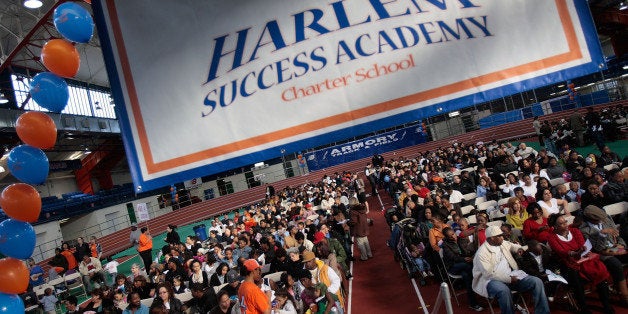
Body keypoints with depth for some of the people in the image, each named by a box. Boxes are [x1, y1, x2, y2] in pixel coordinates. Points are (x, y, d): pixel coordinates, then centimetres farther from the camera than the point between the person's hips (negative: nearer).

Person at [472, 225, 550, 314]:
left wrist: (518, 248, 9)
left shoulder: (503, 243, 10)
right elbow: (489, 274, -21)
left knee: (536, 282, -9)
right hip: (492, 280, -7)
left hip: (511, 275, 8)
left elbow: (511, 245, 34)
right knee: (504, 290, -41)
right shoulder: (482, 253, -15)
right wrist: (509, 279, -22)